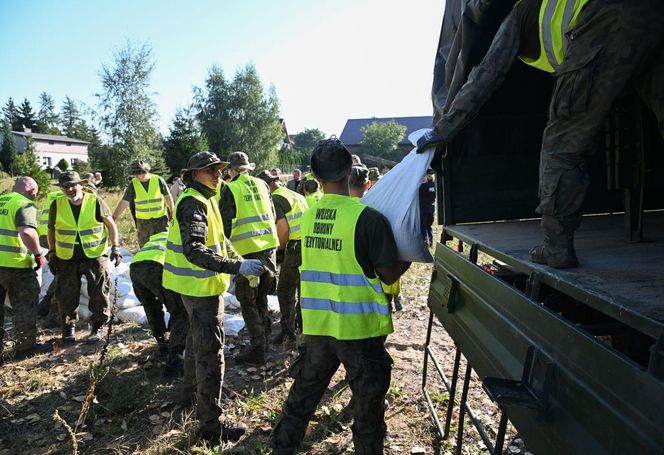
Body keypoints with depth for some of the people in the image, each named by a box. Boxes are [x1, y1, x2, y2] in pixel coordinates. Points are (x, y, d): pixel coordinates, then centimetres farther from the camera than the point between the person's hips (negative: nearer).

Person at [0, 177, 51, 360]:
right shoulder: (25, 205, -10)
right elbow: (27, 232, -26)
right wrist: (38, 254, -14)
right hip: (15, 263, -7)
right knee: (26, 304, 7)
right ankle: (25, 345, 13)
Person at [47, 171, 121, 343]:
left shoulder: (95, 202, -8)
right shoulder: (57, 205, -1)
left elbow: (111, 224, 0)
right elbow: (51, 230, 12)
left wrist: (115, 247, -6)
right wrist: (52, 253, 9)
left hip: (95, 256, -2)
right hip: (67, 258, 2)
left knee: (99, 295, 3)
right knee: (67, 296, 7)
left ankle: (97, 327, 20)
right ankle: (68, 328, 26)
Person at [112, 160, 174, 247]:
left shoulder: (158, 180, -8)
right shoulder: (133, 184, -6)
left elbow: (168, 197, 2)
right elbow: (124, 202, -9)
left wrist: (172, 213, 7)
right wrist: (113, 217, -17)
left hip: (161, 218, -1)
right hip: (143, 221, 1)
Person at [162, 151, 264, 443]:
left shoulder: (204, 200, 13)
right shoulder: (193, 203, -21)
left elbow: (218, 240, 20)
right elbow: (194, 250, -32)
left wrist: (241, 262, 9)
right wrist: (237, 267, -38)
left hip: (200, 285, 11)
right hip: (201, 286, -11)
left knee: (198, 339, 26)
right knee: (210, 351, -5)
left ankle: (190, 390, 46)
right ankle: (211, 424, 4)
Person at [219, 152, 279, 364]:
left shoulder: (230, 189, -6)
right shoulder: (261, 184, 9)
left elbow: (226, 222, -7)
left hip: (245, 249, -5)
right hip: (268, 245, 6)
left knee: (248, 301, 5)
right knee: (261, 296, 21)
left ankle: (257, 349, 8)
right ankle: (264, 337, 31)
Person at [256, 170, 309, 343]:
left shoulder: (275, 199, -5)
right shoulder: (298, 196, 20)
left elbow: (283, 228, -16)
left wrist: (280, 249, -1)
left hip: (296, 248, -8)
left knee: (285, 290, 4)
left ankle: (288, 331, 7)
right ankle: (304, 325, 30)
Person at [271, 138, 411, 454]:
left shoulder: (307, 216, -1)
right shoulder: (367, 217, -17)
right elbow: (389, 275, -9)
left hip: (316, 324, 5)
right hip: (359, 327, -5)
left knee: (303, 395, 22)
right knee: (367, 407, 14)